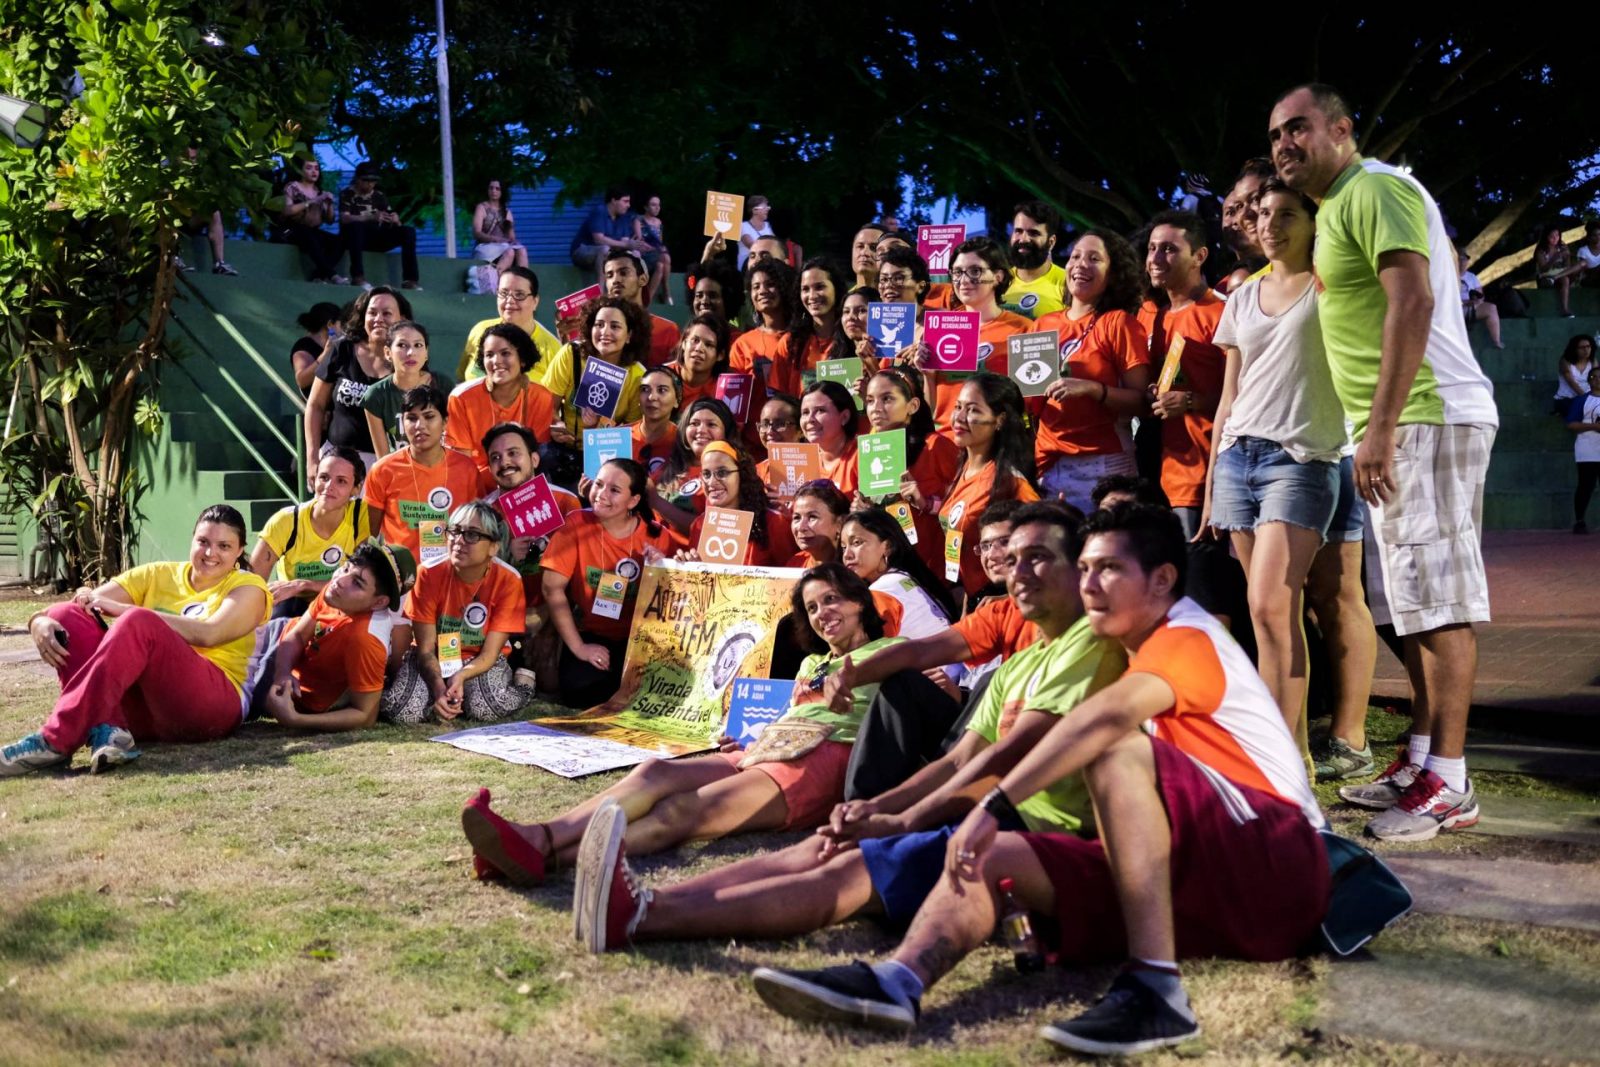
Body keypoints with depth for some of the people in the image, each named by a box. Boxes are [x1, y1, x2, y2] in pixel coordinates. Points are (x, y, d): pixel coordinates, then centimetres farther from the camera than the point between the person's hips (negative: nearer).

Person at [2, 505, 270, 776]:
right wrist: (40, 621, -15)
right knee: (66, 615, -12)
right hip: (141, 709, 5)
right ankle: (106, 730, -34)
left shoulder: (248, 587, 7)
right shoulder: (158, 575, 19)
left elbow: (209, 634, -14)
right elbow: (89, 602, 7)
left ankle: (54, 742, -35)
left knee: (139, 622, -28)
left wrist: (124, 610, -15)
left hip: (211, 705, -5)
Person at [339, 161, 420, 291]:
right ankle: (358, 277, -42)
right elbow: (345, 218, -17)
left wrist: (395, 220, -19)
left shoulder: (379, 196, 12)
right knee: (356, 226, -38)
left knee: (408, 231, -14)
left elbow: (391, 222, 8)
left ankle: (409, 280, -25)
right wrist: (371, 217, -31)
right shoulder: (347, 194, -1)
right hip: (355, 237, -4)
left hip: (377, 238, 4)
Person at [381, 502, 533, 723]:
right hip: (435, 658, 1)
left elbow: (490, 653, -16)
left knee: (487, 708, -33)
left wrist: (461, 676, -37)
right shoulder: (429, 573, -17)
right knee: (401, 710, -28)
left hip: (480, 661, -1)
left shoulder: (508, 581, -18)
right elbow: (425, 649, -15)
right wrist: (438, 686, -35)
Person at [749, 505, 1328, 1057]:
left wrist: (993, 805, -34)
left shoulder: (1189, 638, -8)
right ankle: (896, 981, -35)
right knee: (995, 855, -7)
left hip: (1280, 864, -8)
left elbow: (1106, 716, -27)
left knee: (1118, 747, -30)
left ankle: (1156, 987, -35)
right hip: (1196, 876, 8)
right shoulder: (1140, 656, 22)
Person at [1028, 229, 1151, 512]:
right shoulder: (1043, 325, 13)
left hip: (1102, 465, -4)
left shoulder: (1119, 323, 0)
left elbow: (1141, 401, -6)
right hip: (1047, 464, 4)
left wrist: (1091, 388, -20)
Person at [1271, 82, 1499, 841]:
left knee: (1438, 598, -9)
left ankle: (1448, 784, -6)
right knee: (1414, 602, 13)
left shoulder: (1374, 188, -9)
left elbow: (1414, 302, -21)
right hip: (1399, 427, 11)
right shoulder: (1339, 208, 22)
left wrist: (1381, 428, -24)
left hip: (1427, 417, -11)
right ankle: (1421, 760, 22)